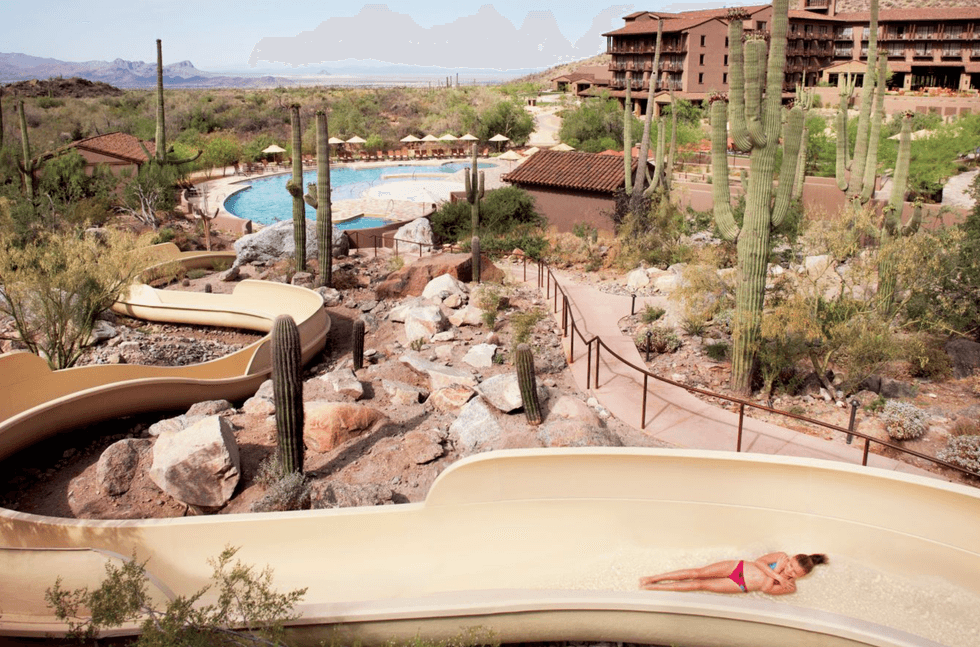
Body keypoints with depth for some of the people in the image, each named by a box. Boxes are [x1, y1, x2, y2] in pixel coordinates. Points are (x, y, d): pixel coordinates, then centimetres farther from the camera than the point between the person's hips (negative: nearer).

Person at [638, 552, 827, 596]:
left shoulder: (790, 587, -7)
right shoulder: (783, 557, -2)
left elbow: (765, 588, -17)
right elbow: (759, 561, -8)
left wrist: (777, 571, -23)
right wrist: (777, 574, -17)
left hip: (740, 586, -2)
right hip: (738, 567, 2)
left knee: (700, 584, -11)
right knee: (697, 572, -12)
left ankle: (654, 587, -5)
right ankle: (652, 578, -4)